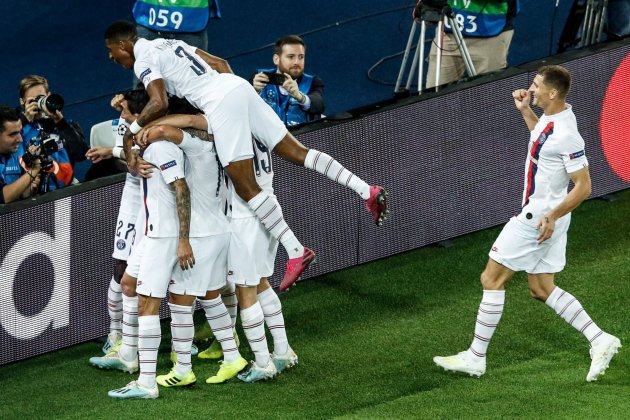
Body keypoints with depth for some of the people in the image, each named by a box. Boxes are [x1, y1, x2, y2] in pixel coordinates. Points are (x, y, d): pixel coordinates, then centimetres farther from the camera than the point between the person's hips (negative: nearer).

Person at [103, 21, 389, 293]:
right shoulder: (168, 44, 27)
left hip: (220, 102, -9)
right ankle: (366, 190, 1)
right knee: (296, 151, 9)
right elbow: (220, 63, 27)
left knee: (245, 187, -7)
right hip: (238, 85, 9)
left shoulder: (143, 61, 0)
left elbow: (159, 104, -14)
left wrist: (132, 132, 1)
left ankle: (296, 252, -12)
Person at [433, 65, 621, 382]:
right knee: (541, 288, 14)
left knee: (492, 279, -1)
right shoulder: (552, 117, 3)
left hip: (539, 219, -10)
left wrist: (553, 215, -26)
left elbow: (583, 186, -23)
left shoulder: (565, 135, -26)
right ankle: (600, 341, 12)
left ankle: (475, 358, 6)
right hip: (541, 215, 10)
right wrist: (525, 111, 16)